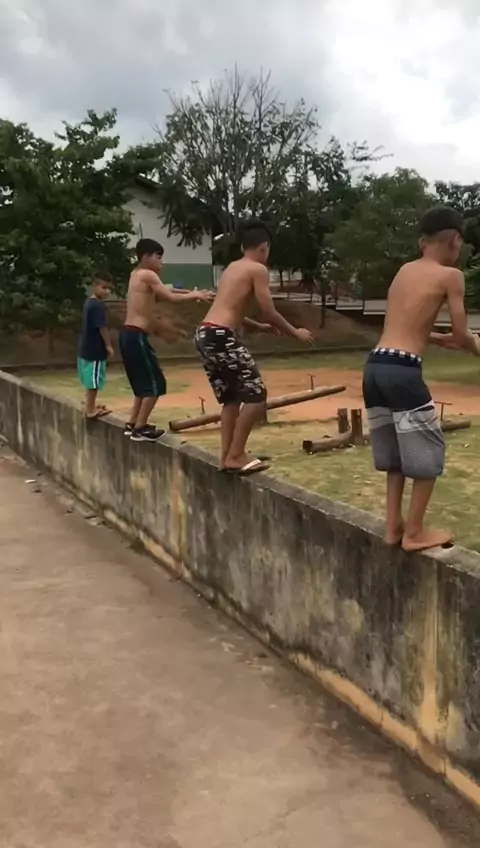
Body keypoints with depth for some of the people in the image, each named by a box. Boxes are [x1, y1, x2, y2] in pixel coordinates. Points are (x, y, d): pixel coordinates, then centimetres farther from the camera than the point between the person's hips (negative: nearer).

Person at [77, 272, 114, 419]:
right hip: (95, 349, -10)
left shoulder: (89, 302, 11)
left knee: (90, 379, 19)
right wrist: (108, 345, -13)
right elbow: (102, 327, -22)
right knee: (94, 380, -1)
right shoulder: (98, 305, -20)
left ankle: (90, 406, 30)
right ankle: (91, 409, 5)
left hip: (86, 347, 10)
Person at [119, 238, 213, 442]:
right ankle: (140, 429, -1)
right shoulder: (148, 275, -9)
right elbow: (171, 298, -14)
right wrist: (196, 296, -1)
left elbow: (160, 294, 21)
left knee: (144, 381, 19)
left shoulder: (137, 275, 19)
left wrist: (190, 293, 13)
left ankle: (133, 424, 23)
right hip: (136, 336, -10)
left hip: (129, 334, 10)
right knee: (155, 383, -3)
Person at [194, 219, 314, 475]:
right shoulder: (258, 269, -2)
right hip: (221, 337, -9)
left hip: (204, 334, 9)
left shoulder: (231, 267, 22)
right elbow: (270, 313, -6)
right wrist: (296, 333, 9)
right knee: (255, 394, -3)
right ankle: (236, 456, -2)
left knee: (231, 397, 18)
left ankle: (227, 456, 19)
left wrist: (256, 326, 42)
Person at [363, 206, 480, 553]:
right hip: (402, 370, -7)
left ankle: (394, 526, 24)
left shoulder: (404, 270, 18)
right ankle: (415, 532, 15)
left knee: (397, 452, 19)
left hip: (375, 366, 7)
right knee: (428, 452, 8)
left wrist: (439, 338, 32)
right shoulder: (451, 276, -1)